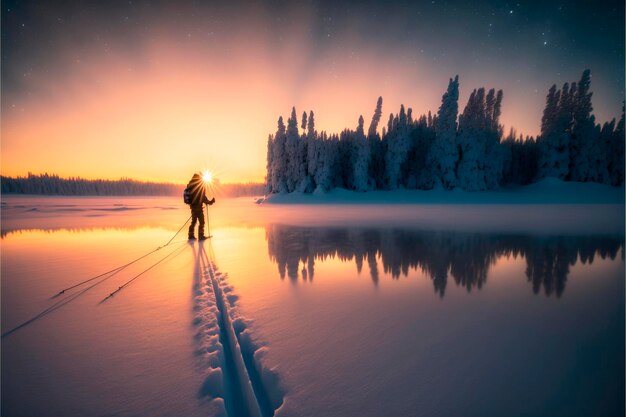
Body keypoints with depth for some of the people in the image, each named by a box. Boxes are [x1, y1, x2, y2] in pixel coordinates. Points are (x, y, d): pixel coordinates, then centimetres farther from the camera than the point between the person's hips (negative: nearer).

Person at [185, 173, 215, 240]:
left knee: (194, 221, 17)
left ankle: (191, 235, 19)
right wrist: (209, 202, -5)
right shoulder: (199, 187, -16)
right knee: (201, 222, 0)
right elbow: (203, 197, -16)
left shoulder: (190, 186, 8)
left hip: (193, 206, 8)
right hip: (198, 207, -8)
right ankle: (201, 236, 2)